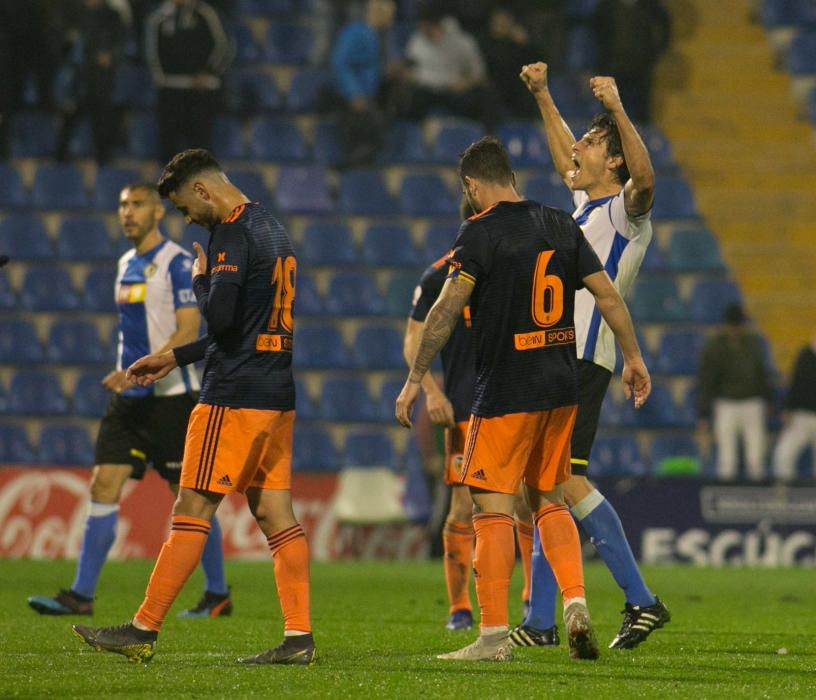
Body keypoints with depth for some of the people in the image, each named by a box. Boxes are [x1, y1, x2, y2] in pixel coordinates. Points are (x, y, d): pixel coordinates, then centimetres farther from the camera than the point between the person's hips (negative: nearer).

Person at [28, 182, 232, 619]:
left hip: (171, 397, -7)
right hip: (129, 400, 7)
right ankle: (81, 595, -4)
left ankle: (218, 595, 12)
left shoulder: (177, 263, -10)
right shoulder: (126, 264, 14)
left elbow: (188, 331, -18)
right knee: (103, 488, -3)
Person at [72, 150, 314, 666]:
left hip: (236, 397, -9)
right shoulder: (273, 230, 19)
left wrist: (201, 279, -3)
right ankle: (299, 638, 1)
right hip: (278, 395, 9)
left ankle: (144, 631, -2)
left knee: (192, 510, -5)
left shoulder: (232, 234, -12)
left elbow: (220, 316, -23)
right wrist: (176, 358, 28)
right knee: (274, 513, 6)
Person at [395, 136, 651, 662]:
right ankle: (576, 604, 3)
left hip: (506, 392, -6)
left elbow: (447, 309, -15)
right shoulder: (560, 225, 9)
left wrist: (416, 378, -11)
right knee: (550, 500, 18)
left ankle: (495, 635, -4)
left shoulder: (482, 231, -9)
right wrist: (633, 357, 19)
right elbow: (608, 294, 9)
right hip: (561, 390, 6)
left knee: (493, 509, -3)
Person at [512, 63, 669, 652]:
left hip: (583, 359, -9)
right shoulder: (586, 205, 20)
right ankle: (539, 622, 8)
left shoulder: (626, 208, -5)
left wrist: (618, 112, -38)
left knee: (565, 480, -17)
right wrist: (543, 97, 39)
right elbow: (566, 159, 38)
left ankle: (641, 600, -15)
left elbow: (644, 177, -27)